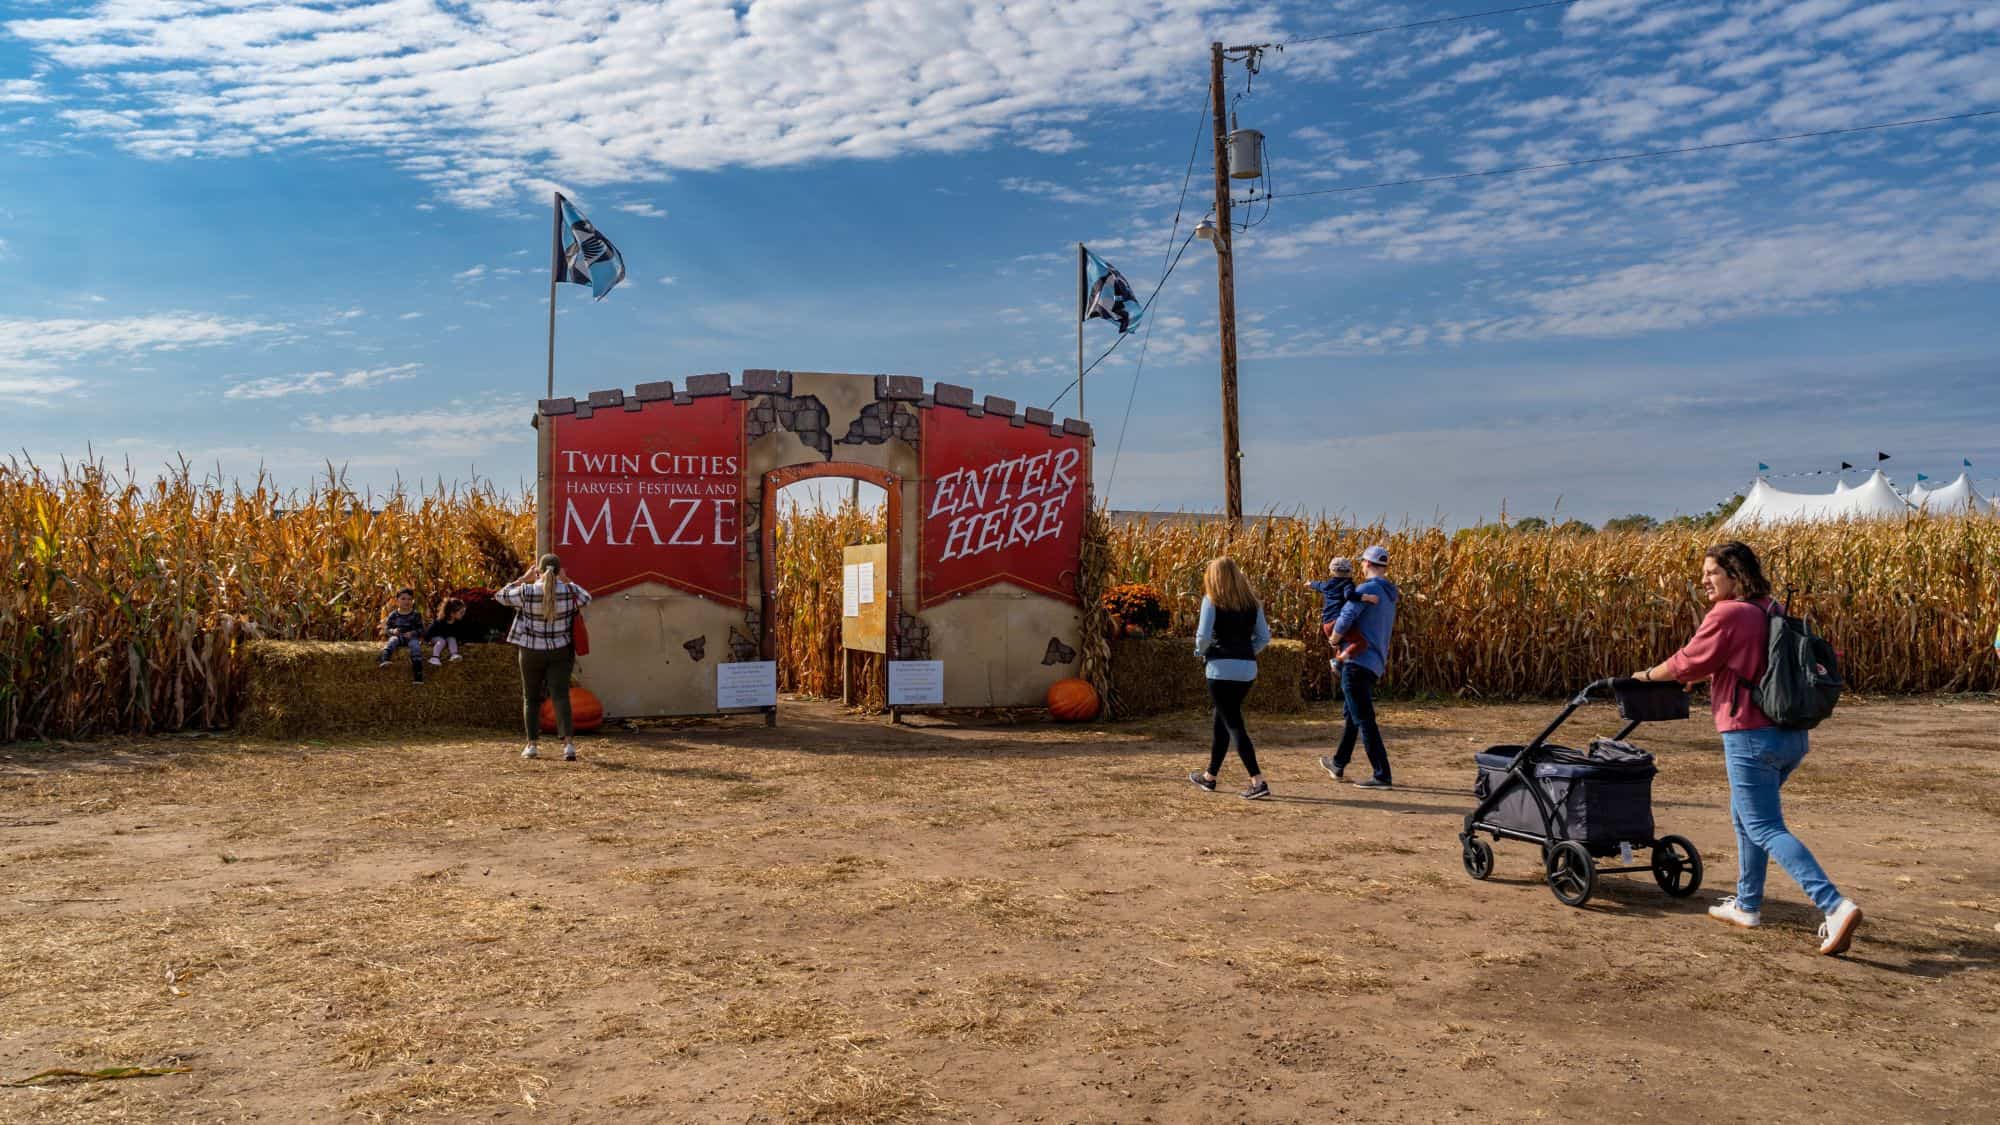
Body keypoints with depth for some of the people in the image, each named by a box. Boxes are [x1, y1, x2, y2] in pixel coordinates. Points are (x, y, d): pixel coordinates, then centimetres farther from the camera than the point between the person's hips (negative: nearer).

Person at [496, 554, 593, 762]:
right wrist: (566, 580, 14)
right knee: (560, 696, -4)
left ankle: (532, 745, 14)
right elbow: (586, 599, 13)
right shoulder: (569, 591, -9)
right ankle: (569, 743, -17)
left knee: (531, 698, 14)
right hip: (560, 652, 1)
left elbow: (500, 596, 5)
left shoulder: (527, 592, -13)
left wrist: (524, 578, 8)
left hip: (531, 651, 0)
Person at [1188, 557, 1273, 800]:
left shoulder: (1211, 600, -5)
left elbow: (1204, 636, -12)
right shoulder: (1251, 601, 10)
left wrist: (1200, 651, 7)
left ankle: (1258, 782, -12)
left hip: (1222, 668, -6)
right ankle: (1209, 776, 30)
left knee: (1233, 725, -3)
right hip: (1248, 669, 6)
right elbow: (1264, 637, 9)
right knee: (1222, 721, 19)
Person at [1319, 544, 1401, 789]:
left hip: (1358, 663, -10)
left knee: (1364, 719, -7)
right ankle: (1338, 765, 34)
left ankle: (1382, 776, -7)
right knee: (1351, 714, 21)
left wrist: (1334, 637, -3)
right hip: (1375, 665, 10)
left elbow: (1345, 619, -22)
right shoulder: (1390, 597, 16)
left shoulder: (1367, 589, -14)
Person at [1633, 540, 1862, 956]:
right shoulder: (1771, 610, 11)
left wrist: (1649, 675, 13)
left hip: (1751, 736, -9)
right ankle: (1747, 904, 31)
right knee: (1745, 816, 23)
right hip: (1792, 735, 9)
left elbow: (1687, 663, -5)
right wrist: (1694, 677, 33)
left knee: (1766, 829, -5)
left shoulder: (1727, 615, -15)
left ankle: (1836, 906, -17)